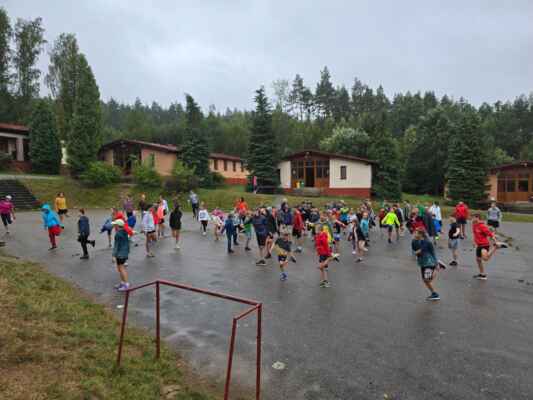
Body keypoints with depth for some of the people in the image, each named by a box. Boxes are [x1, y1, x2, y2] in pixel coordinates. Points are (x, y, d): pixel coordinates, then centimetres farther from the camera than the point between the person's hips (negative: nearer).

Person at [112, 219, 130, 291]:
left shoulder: (118, 234, -18)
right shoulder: (124, 232, 8)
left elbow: (117, 245, -18)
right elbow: (127, 243, 14)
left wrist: (114, 255, -14)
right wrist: (127, 252, 22)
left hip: (120, 254, -9)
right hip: (125, 253, 9)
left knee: (122, 269, -4)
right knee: (119, 268, 18)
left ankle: (126, 285, -1)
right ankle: (122, 283, 26)